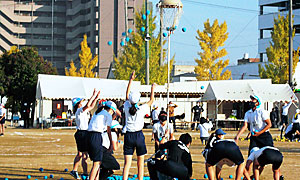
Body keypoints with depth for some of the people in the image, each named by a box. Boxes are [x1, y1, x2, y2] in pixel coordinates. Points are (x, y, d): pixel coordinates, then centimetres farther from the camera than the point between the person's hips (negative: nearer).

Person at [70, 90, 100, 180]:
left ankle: (74, 171, 29)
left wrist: (96, 98, 15)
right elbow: (87, 106, -28)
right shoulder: (79, 110, -12)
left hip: (84, 133, 10)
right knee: (84, 155, -7)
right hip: (81, 133, -10)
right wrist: (93, 96, -22)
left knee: (80, 154, 19)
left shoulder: (82, 110, 14)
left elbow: (91, 106, 25)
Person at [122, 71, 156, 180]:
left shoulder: (127, 107, -1)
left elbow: (127, 95, 15)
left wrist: (131, 80, 21)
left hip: (128, 136, 2)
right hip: (139, 136, -2)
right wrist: (153, 89, 24)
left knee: (127, 164, -2)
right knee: (140, 164, 7)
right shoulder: (141, 109, -8)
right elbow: (151, 100, 9)